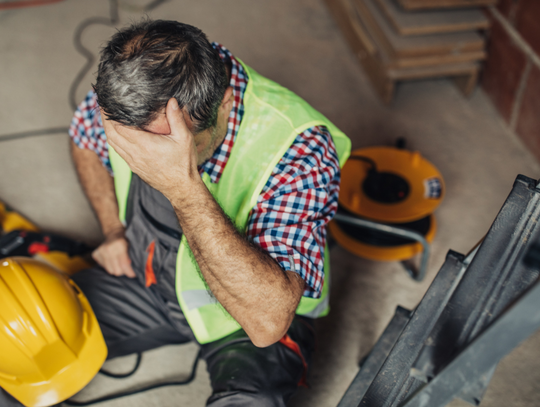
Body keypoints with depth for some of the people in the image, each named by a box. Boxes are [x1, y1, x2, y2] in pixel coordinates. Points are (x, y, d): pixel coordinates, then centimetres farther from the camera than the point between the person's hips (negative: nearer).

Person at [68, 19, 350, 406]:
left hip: (246, 319, -4)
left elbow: (268, 322, -42)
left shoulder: (298, 150, -33)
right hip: (143, 278, 4)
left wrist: (183, 186, -48)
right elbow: (85, 139, 10)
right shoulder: (125, 85, -17)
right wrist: (114, 231, 1)